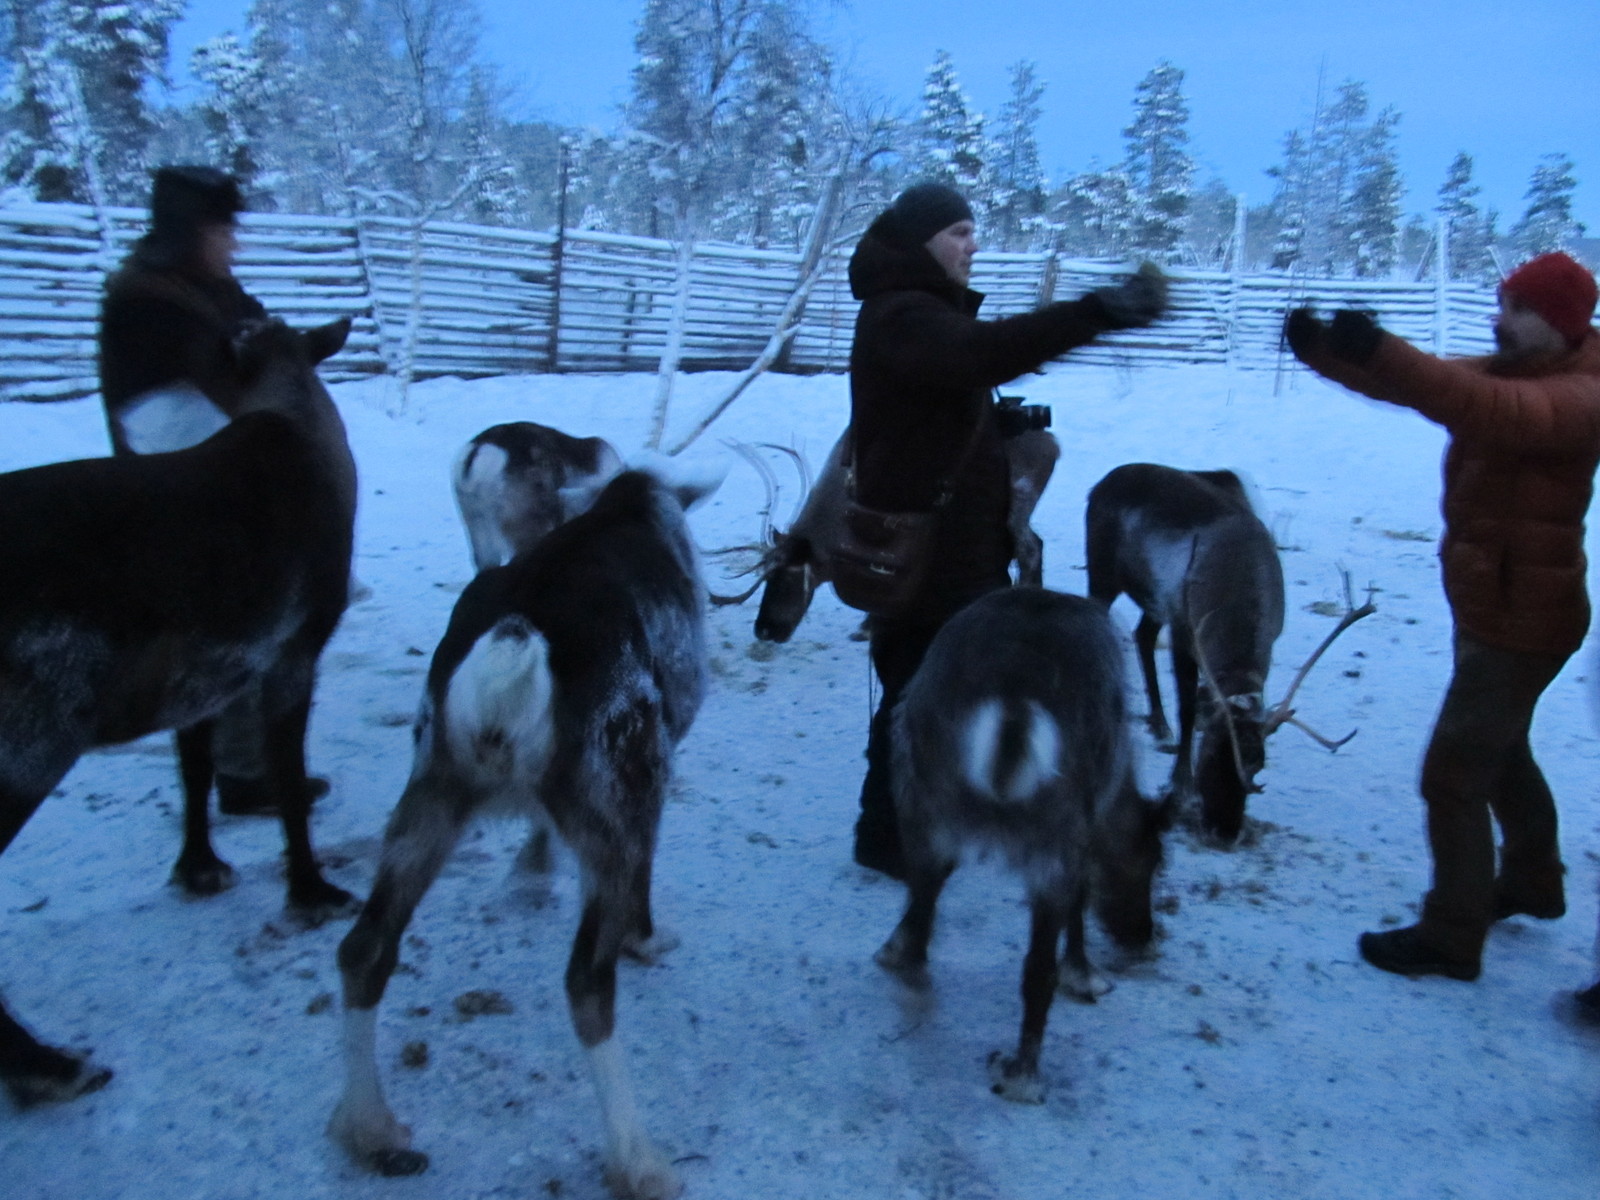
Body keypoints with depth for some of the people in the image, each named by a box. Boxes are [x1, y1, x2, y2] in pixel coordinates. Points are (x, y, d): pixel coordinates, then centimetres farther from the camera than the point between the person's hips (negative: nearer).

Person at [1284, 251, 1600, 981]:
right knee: (1502, 751, 25)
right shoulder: (1501, 371, 6)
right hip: (1488, 607, 9)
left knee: (1453, 774, -4)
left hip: (1523, 619, -9)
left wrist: (1381, 352, -51)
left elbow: (1499, 414, -41)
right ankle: (1534, 881, 46)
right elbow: (1412, 380, -5)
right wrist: (1320, 348, -23)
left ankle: (1451, 937, 9)